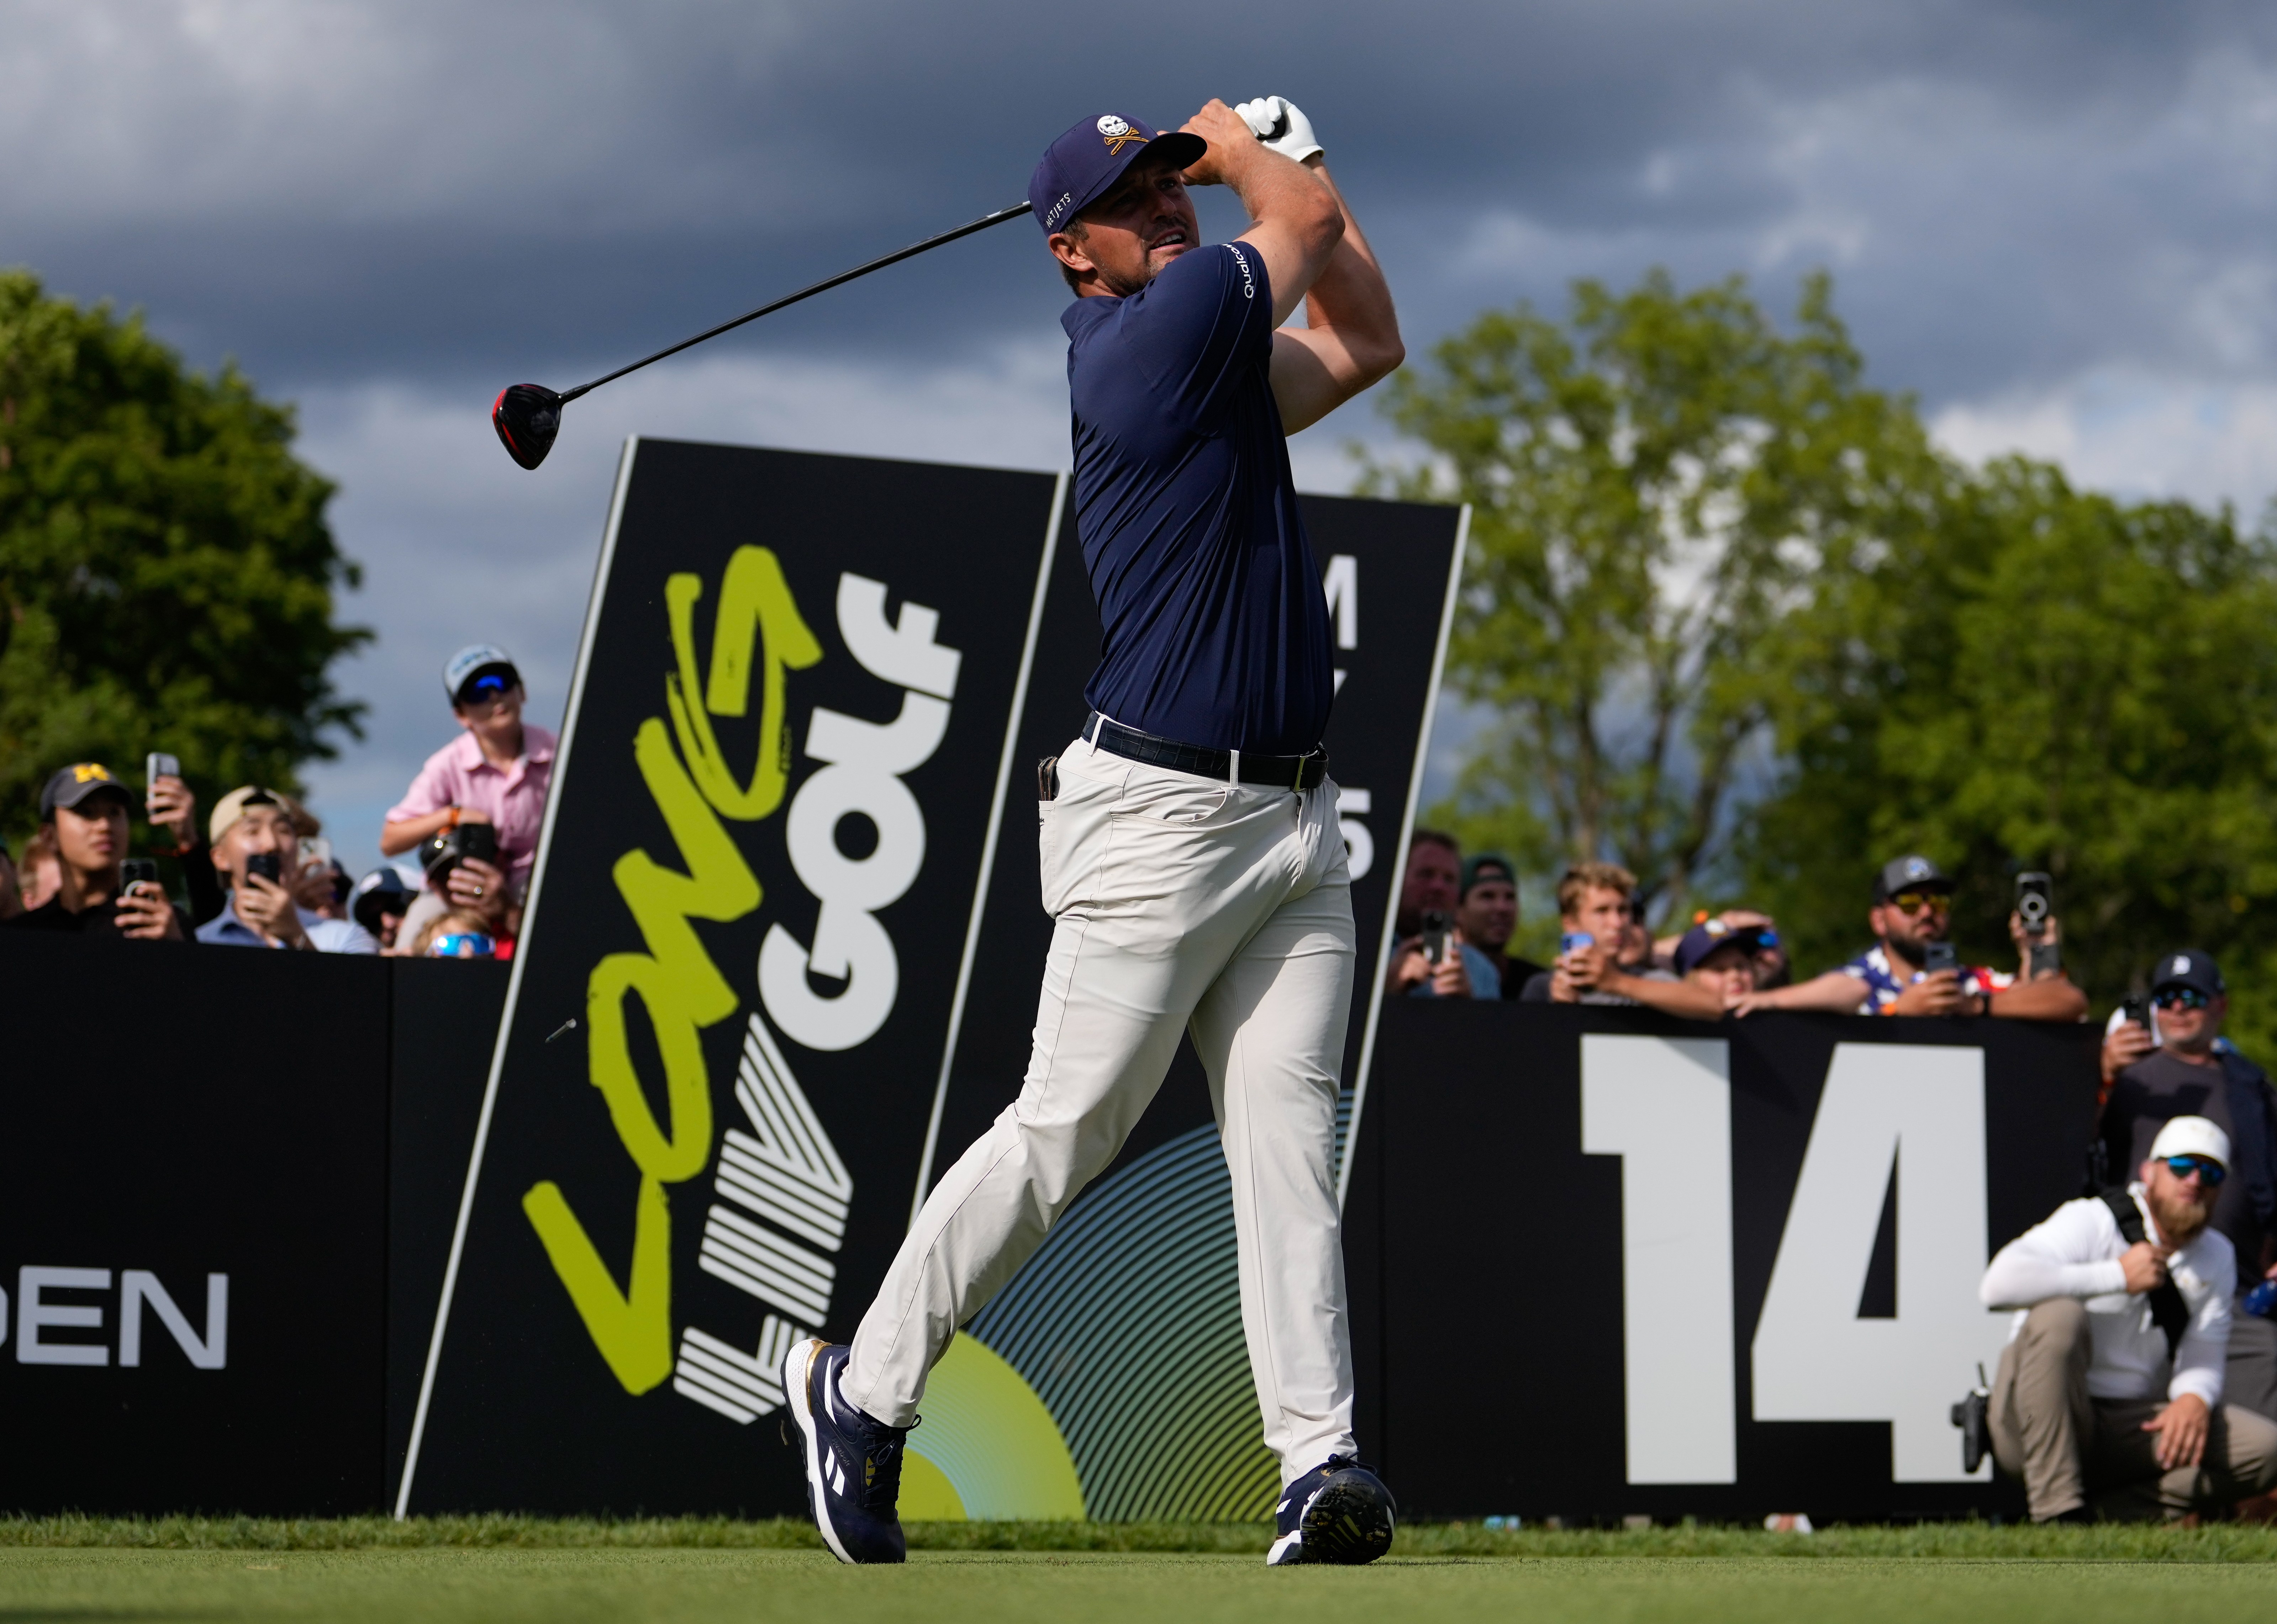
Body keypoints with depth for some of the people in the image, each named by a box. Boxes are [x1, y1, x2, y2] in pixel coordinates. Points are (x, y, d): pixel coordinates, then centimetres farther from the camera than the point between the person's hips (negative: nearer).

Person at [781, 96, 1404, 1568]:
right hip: (1164, 819, -8)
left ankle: (1320, 1459, -13)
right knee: (1064, 1134, -2)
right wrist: (1254, 153, 17)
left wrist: (1271, 147, 23)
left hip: (1296, 821, 8)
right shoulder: (1149, 331, -10)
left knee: (1290, 1138, -5)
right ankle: (865, 1389, 14)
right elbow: (1310, 219, -4)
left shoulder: (1221, 356, 16)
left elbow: (1364, 343, 29)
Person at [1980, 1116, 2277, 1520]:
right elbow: (1999, 1285, -28)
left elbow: (2203, 1356, 4)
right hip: (2032, 1424, -5)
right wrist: (2117, 1276, -23)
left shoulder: (2217, 1257, 10)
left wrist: (2195, 1398, -22)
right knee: (2060, 1315, -35)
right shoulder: (2093, 1222, -11)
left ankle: (2106, 1509, -16)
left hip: (2130, 1427, 5)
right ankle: (2057, 1512, -36)